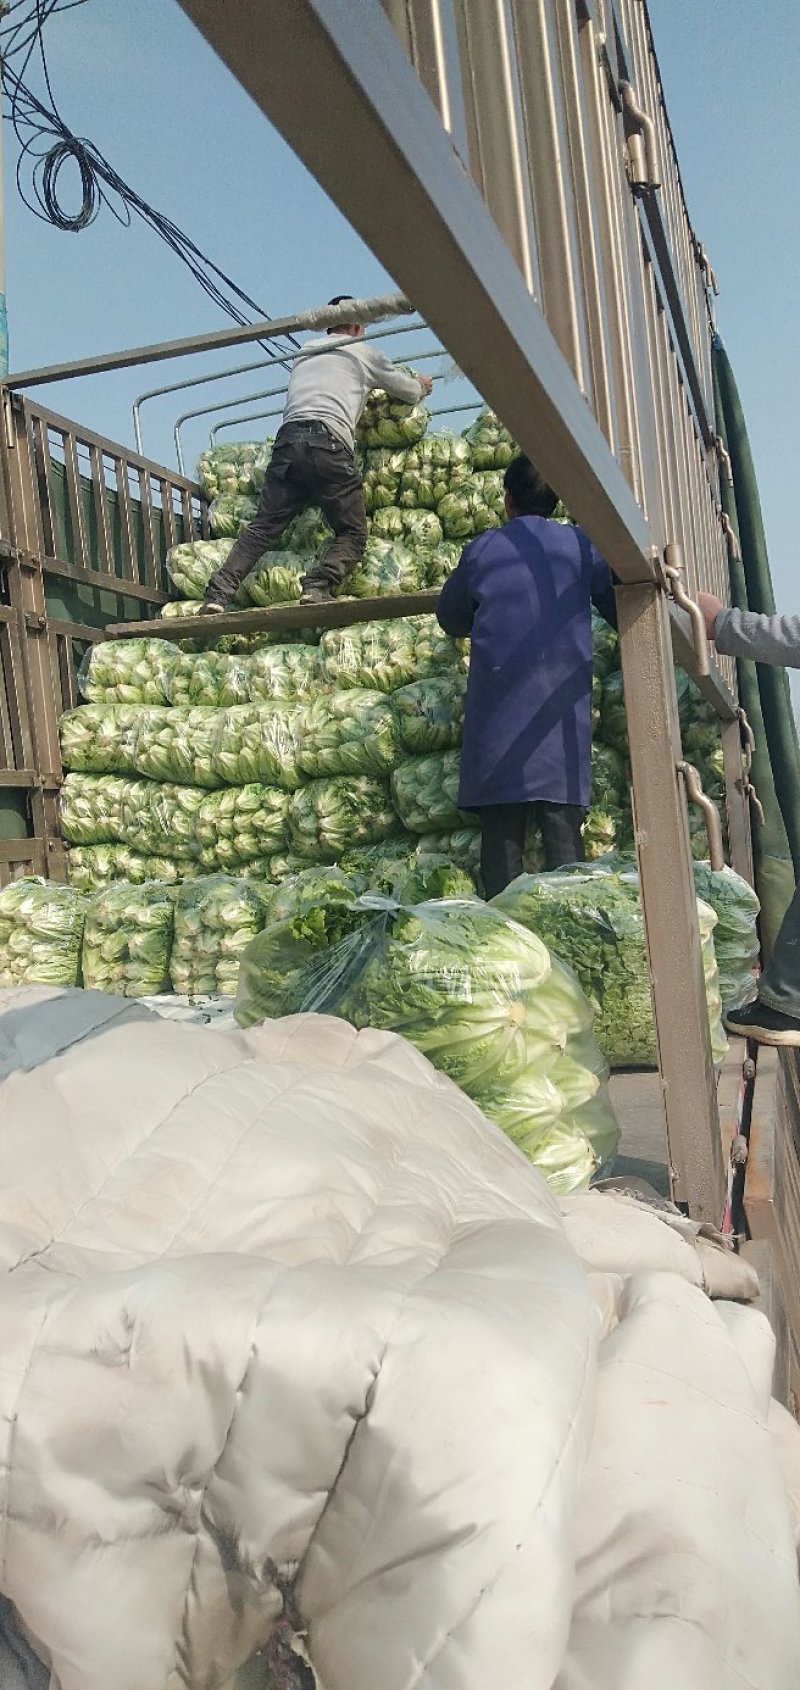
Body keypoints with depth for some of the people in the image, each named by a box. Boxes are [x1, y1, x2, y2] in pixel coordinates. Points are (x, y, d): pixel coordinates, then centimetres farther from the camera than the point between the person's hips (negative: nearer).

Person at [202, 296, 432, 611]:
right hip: (327, 444, -4)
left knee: (263, 526, 6)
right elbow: (411, 393, 30)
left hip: (287, 440, 5)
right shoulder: (364, 353, 19)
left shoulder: (304, 355, 30)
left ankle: (219, 593, -7)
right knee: (352, 534, 3)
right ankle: (319, 586, -21)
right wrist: (421, 384, 53)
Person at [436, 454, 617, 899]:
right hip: (560, 708, -1)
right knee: (564, 836, -4)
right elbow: (623, 613, 16)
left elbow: (451, 619, 23)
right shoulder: (582, 545, 8)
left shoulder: (482, 549, 10)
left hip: (496, 709, 1)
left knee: (501, 837, 1)